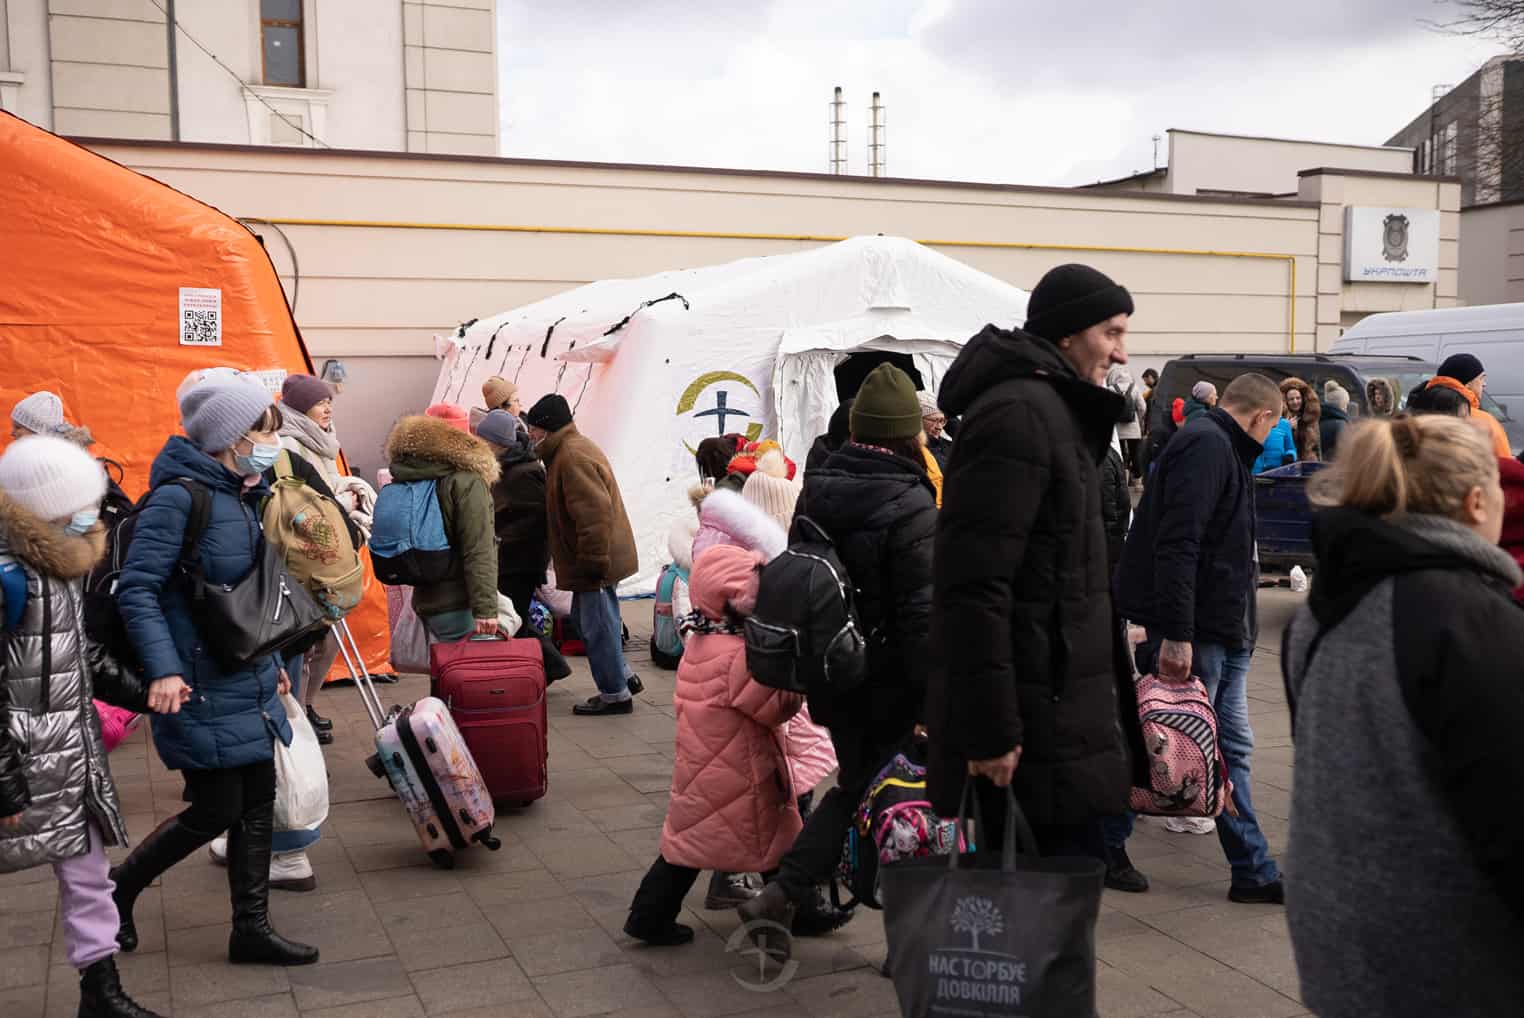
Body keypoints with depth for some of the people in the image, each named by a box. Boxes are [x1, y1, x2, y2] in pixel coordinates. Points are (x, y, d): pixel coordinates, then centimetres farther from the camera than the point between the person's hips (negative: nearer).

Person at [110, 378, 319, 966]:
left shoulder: (248, 497, 8)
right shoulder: (179, 497, -17)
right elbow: (136, 590, -20)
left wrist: (269, 661, 20)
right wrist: (163, 669, -28)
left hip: (249, 683, 8)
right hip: (200, 688, -8)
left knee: (257, 805, 11)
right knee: (216, 811, 1)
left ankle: (251, 928, 22)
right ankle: (121, 885, 26)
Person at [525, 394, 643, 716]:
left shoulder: (572, 457, -20)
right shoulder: (577, 447, 16)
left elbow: (594, 514, -27)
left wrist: (593, 563, -24)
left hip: (596, 562, -11)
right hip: (600, 558, 11)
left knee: (598, 626, -1)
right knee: (586, 620, 19)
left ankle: (615, 694, 9)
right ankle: (623, 676, 27)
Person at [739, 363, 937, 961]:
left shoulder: (814, 489, 4)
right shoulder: (909, 506, -18)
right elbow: (922, 614, -21)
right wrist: (933, 701, -18)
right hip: (890, 686, -6)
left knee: (854, 785, 22)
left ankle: (782, 897, 19)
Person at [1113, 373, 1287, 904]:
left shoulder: (1220, 447, 17)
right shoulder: (1205, 446, -16)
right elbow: (1177, 545, -26)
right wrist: (1175, 635, -29)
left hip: (1226, 631, 11)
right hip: (1195, 634, -10)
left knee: (1232, 749, 12)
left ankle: (1254, 871, 18)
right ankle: (1105, 845, 18)